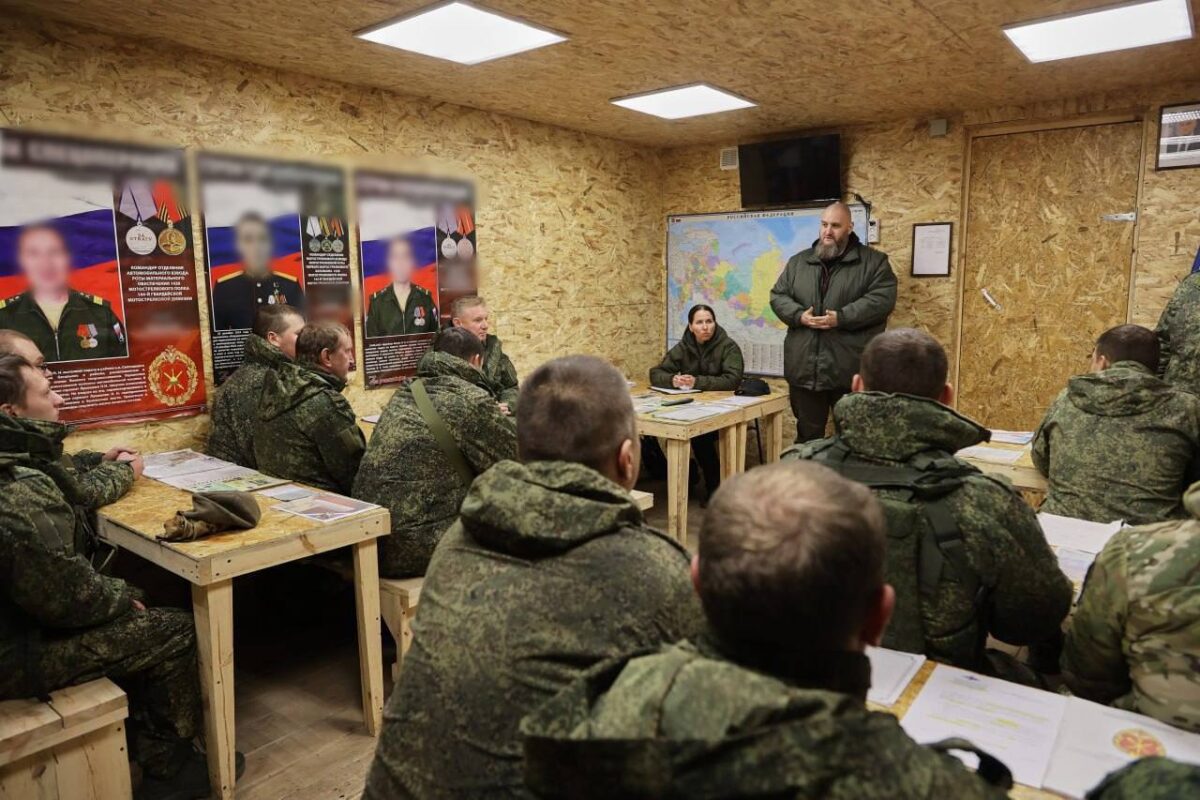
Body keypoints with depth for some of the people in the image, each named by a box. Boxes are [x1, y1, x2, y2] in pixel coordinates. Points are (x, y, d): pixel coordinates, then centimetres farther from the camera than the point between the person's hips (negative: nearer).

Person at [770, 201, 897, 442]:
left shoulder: (873, 261, 1)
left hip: (850, 369, -3)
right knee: (808, 434, 14)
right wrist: (799, 315, -10)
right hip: (805, 368, 3)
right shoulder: (798, 262, 13)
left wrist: (841, 318, -19)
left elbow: (883, 298, -10)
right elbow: (778, 296, 10)